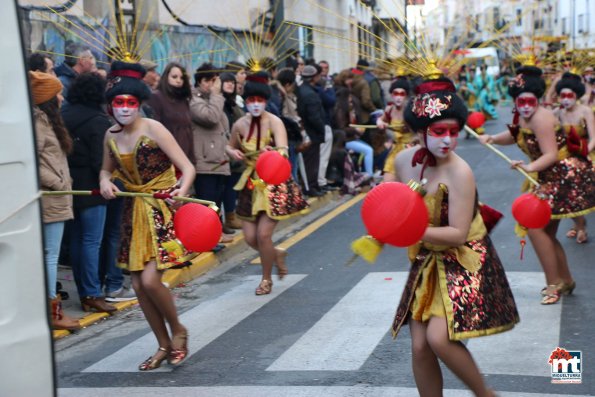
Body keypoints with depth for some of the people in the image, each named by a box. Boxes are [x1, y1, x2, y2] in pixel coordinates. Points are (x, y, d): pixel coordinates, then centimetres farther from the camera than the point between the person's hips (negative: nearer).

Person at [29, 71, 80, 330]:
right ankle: (50, 310, 1)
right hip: (49, 198, -10)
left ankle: (51, 306, 19)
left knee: (50, 255, 12)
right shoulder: (38, 119, -14)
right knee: (49, 256, -4)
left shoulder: (48, 118, 16)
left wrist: (62, 182, 10)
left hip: (55, 198, 10)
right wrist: (57, 183, -16)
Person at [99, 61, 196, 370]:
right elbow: (107, 169, 18)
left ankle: (178, 331, 13)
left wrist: (182, 189, -37)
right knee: (138, 285, 5)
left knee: (150, 280, -15)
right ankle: (164, 345, 22)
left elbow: (187, 167, -17)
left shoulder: (153, 129, -15)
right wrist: (105, 182, -6)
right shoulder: (111, 135, 2)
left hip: (162, 208, -6)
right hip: (134, 211, 6)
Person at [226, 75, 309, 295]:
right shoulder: (240, 125, -2)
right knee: (250, 237, 2)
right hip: (251, 183, 5)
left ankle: (266, 278, 15)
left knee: (263, 234, -10)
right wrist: (233, 153, -6)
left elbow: (283, 151, -30)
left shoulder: (274, 122, -15)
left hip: (275, 183, -4)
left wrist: (271, 153, -51)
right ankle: (276, 254, 36)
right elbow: (230, 147, 17)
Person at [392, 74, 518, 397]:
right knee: (419, 346, 2)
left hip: (464, 262, -6)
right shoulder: (403, 161, -4)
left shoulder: (459, 172, -24)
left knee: (439, 338, -20)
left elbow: (458, 233, -26)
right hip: (428, 262, 6)